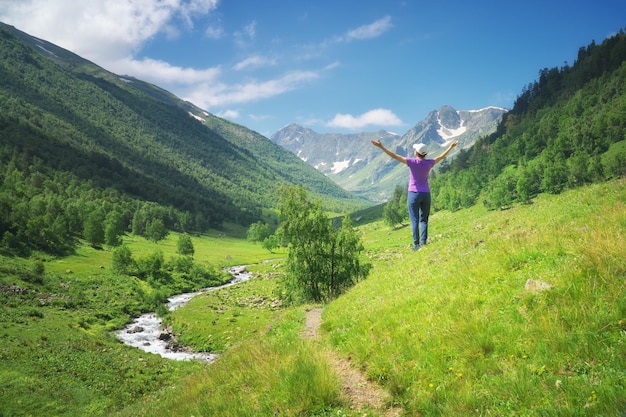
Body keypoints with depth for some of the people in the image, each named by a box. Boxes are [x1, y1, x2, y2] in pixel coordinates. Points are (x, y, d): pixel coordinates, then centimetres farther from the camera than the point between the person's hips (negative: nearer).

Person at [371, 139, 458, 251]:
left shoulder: (412, 162, -12)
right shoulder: (429, 163, -2)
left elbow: (394, 156, -15)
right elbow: (442, 156, 14)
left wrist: (381, 147, -13)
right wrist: (451, 146, 29)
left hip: (414, 194, -3)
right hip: (426, 194, 3)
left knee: (414, 220, 0)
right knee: (424, 220, 11)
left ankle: (417, 245, -3)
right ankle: (423, 243, 5)